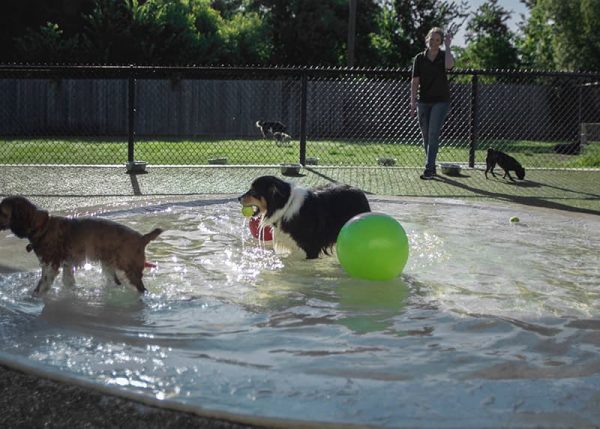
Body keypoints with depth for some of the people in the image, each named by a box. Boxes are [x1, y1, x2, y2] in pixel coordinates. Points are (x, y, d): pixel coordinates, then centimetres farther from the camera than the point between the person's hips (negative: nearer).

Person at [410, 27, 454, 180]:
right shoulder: (419, 58, 3)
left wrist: (448, 46, -22)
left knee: (433, 134, -12)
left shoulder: (444, 55, -1)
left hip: (441, 101, -3)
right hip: (423, 101, 3)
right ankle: (431, 166, 22)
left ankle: (429, 169, -14)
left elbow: (449, 65, -27)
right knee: (425, 136, 8)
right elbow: (415, 82, 0)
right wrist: (413, 103, -6)